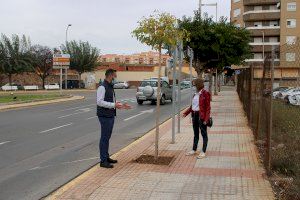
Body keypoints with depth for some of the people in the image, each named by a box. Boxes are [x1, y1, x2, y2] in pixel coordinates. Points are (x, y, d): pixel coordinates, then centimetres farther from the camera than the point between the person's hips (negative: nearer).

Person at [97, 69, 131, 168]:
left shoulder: (110, 87, 16)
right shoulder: (102, 87, -14)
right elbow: (100, 102, -22)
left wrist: (122, 105, 12)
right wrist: (114, 105, -24)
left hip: (111, 115, 9)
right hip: (104, 116, -9)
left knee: (107, 137, 15)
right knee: (104, 138, -5)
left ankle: (106, 157, 25)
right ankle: (103, 161, 0)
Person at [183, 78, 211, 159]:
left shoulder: (205, 94, -11)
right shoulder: (196, 94, 12)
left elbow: (208, 107, -14)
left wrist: (206, 119, -19)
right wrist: (186, 113, 10)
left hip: (202, 116, -8)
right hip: (195, 115, 8)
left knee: (204, 134, 2)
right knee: (196, 133, 16)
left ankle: (203, 152, 7)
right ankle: (194, 150, 26)